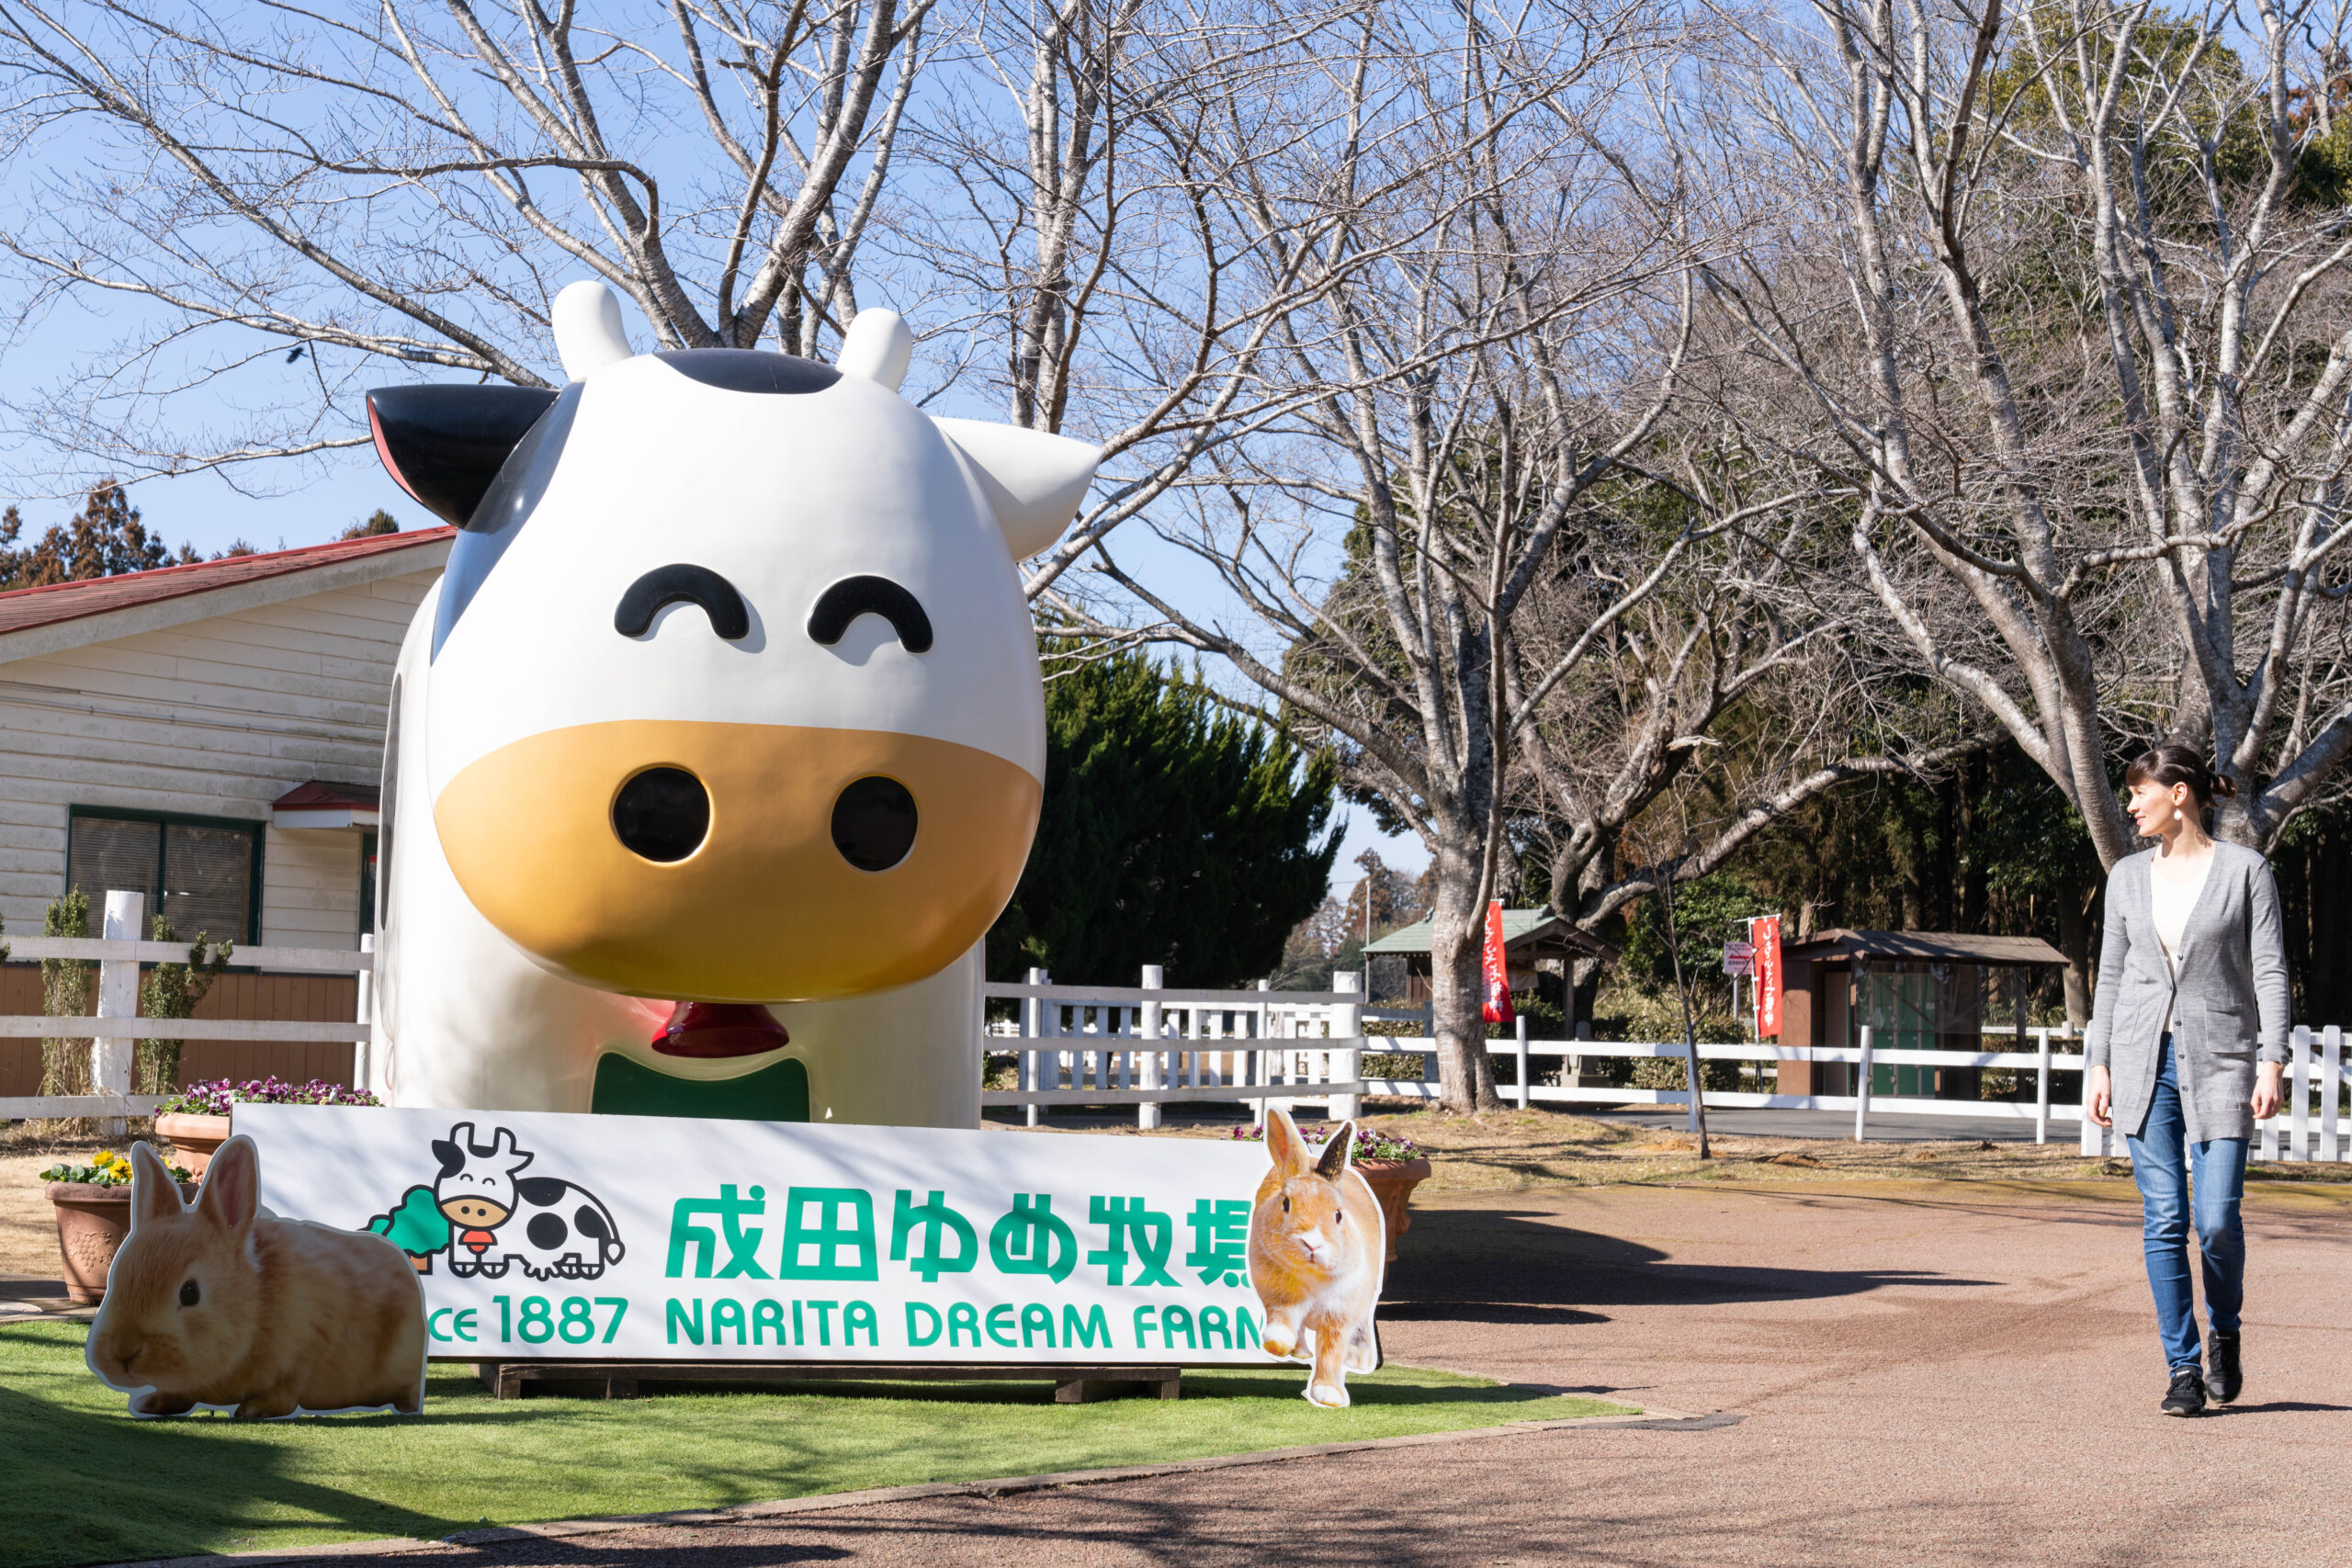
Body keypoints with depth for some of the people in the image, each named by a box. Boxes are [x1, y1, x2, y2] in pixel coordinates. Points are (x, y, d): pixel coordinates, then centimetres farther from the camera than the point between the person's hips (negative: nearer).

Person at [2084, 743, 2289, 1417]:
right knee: (2164, 1220, -1)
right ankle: (2183, 1368, 7)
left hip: (2220, 1058, -3)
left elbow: (2270, 972, -4)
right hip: (2144, 1058, 3)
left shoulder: (2245, 870, -2)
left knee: (2217, 1220, -9)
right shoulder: (2128, 876, 10)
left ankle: (2224, 1332, 20)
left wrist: (2272, 1064, -12)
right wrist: (2098, 1065, 7)